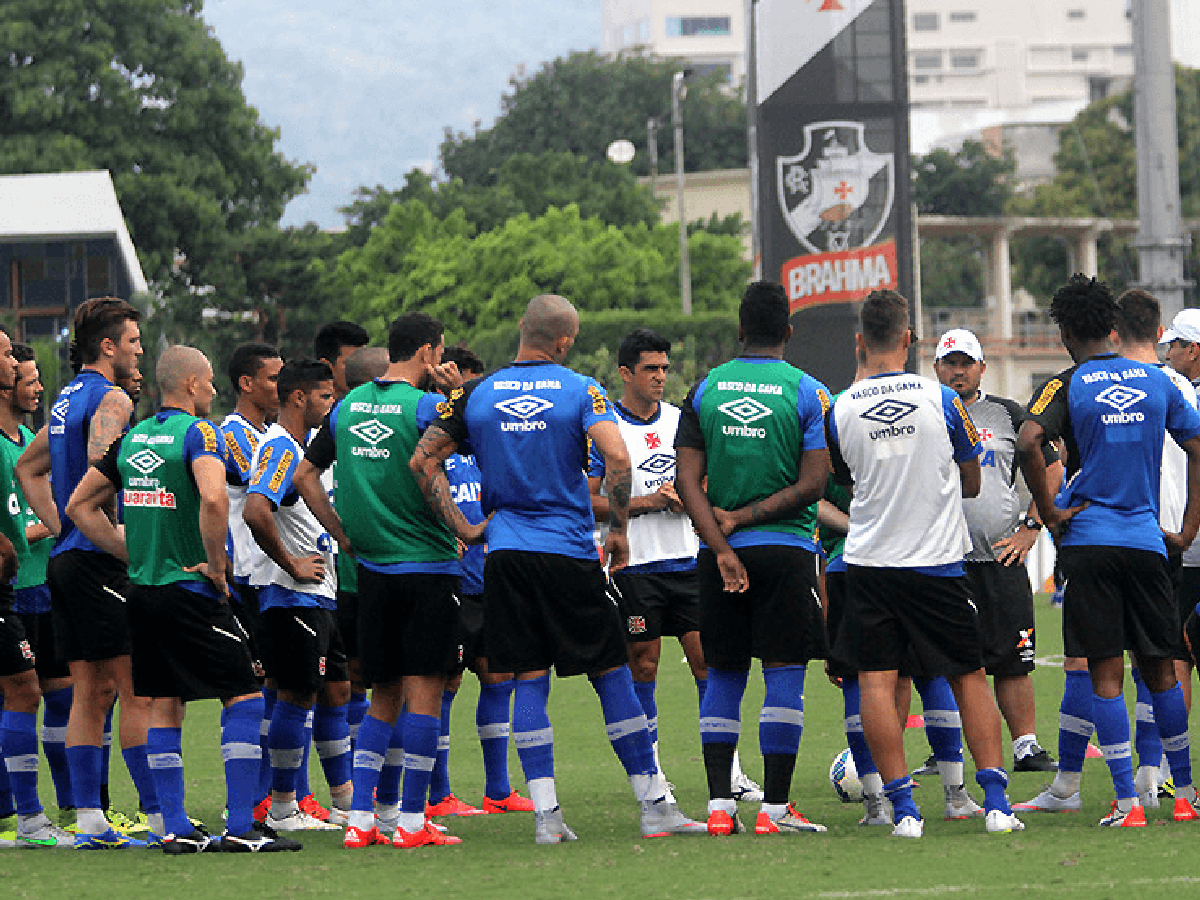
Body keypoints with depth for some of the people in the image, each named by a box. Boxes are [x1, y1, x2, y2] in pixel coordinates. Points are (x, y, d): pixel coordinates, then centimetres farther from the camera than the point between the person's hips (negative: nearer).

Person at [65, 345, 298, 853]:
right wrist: (216, 564, -17)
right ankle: (240, 829, -9)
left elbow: (80, 505, 16)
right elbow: (212, 497, -30)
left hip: (143, 588, 8)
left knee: (164, 708, 10)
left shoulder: (132, 437, 11)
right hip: (190, 593, -8)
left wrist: (132, 554, 14)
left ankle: (175, 828, 10)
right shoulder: (196, 433, -11)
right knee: (243, 699, -3)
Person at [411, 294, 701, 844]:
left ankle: (544, 812, -1)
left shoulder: (476, 395, 6)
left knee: (529, 680, 5)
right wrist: (618, 530, -6)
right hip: (569, 552, -3)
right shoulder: (580, 391, -4)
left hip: (505, 552, 3)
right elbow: (616, 456, -17)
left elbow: (422, 461, 5)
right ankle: (654, 804, 4)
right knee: (611, 674, 3)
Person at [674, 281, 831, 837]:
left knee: (723, 675, 10)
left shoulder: (704, 390, 5)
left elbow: (687, 480, -2)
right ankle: (775, 807, -3)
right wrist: (744, 518, -5)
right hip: (786, 549, -3)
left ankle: (719, 804, 4)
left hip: (719, 554, 3)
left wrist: (723, 547, -7)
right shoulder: (809, 393, -2)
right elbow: (812, 485, -9)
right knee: (784, 673, 0)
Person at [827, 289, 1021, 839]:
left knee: (876, 681, 2)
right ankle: (996, 802, 5)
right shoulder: (941, 400, -6)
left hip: (870, 563, 0)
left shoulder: (839, 411, -4)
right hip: (938, 561, 0)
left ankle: (902, 807, -5)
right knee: (969, 677, 10)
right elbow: (971, 484, 7)